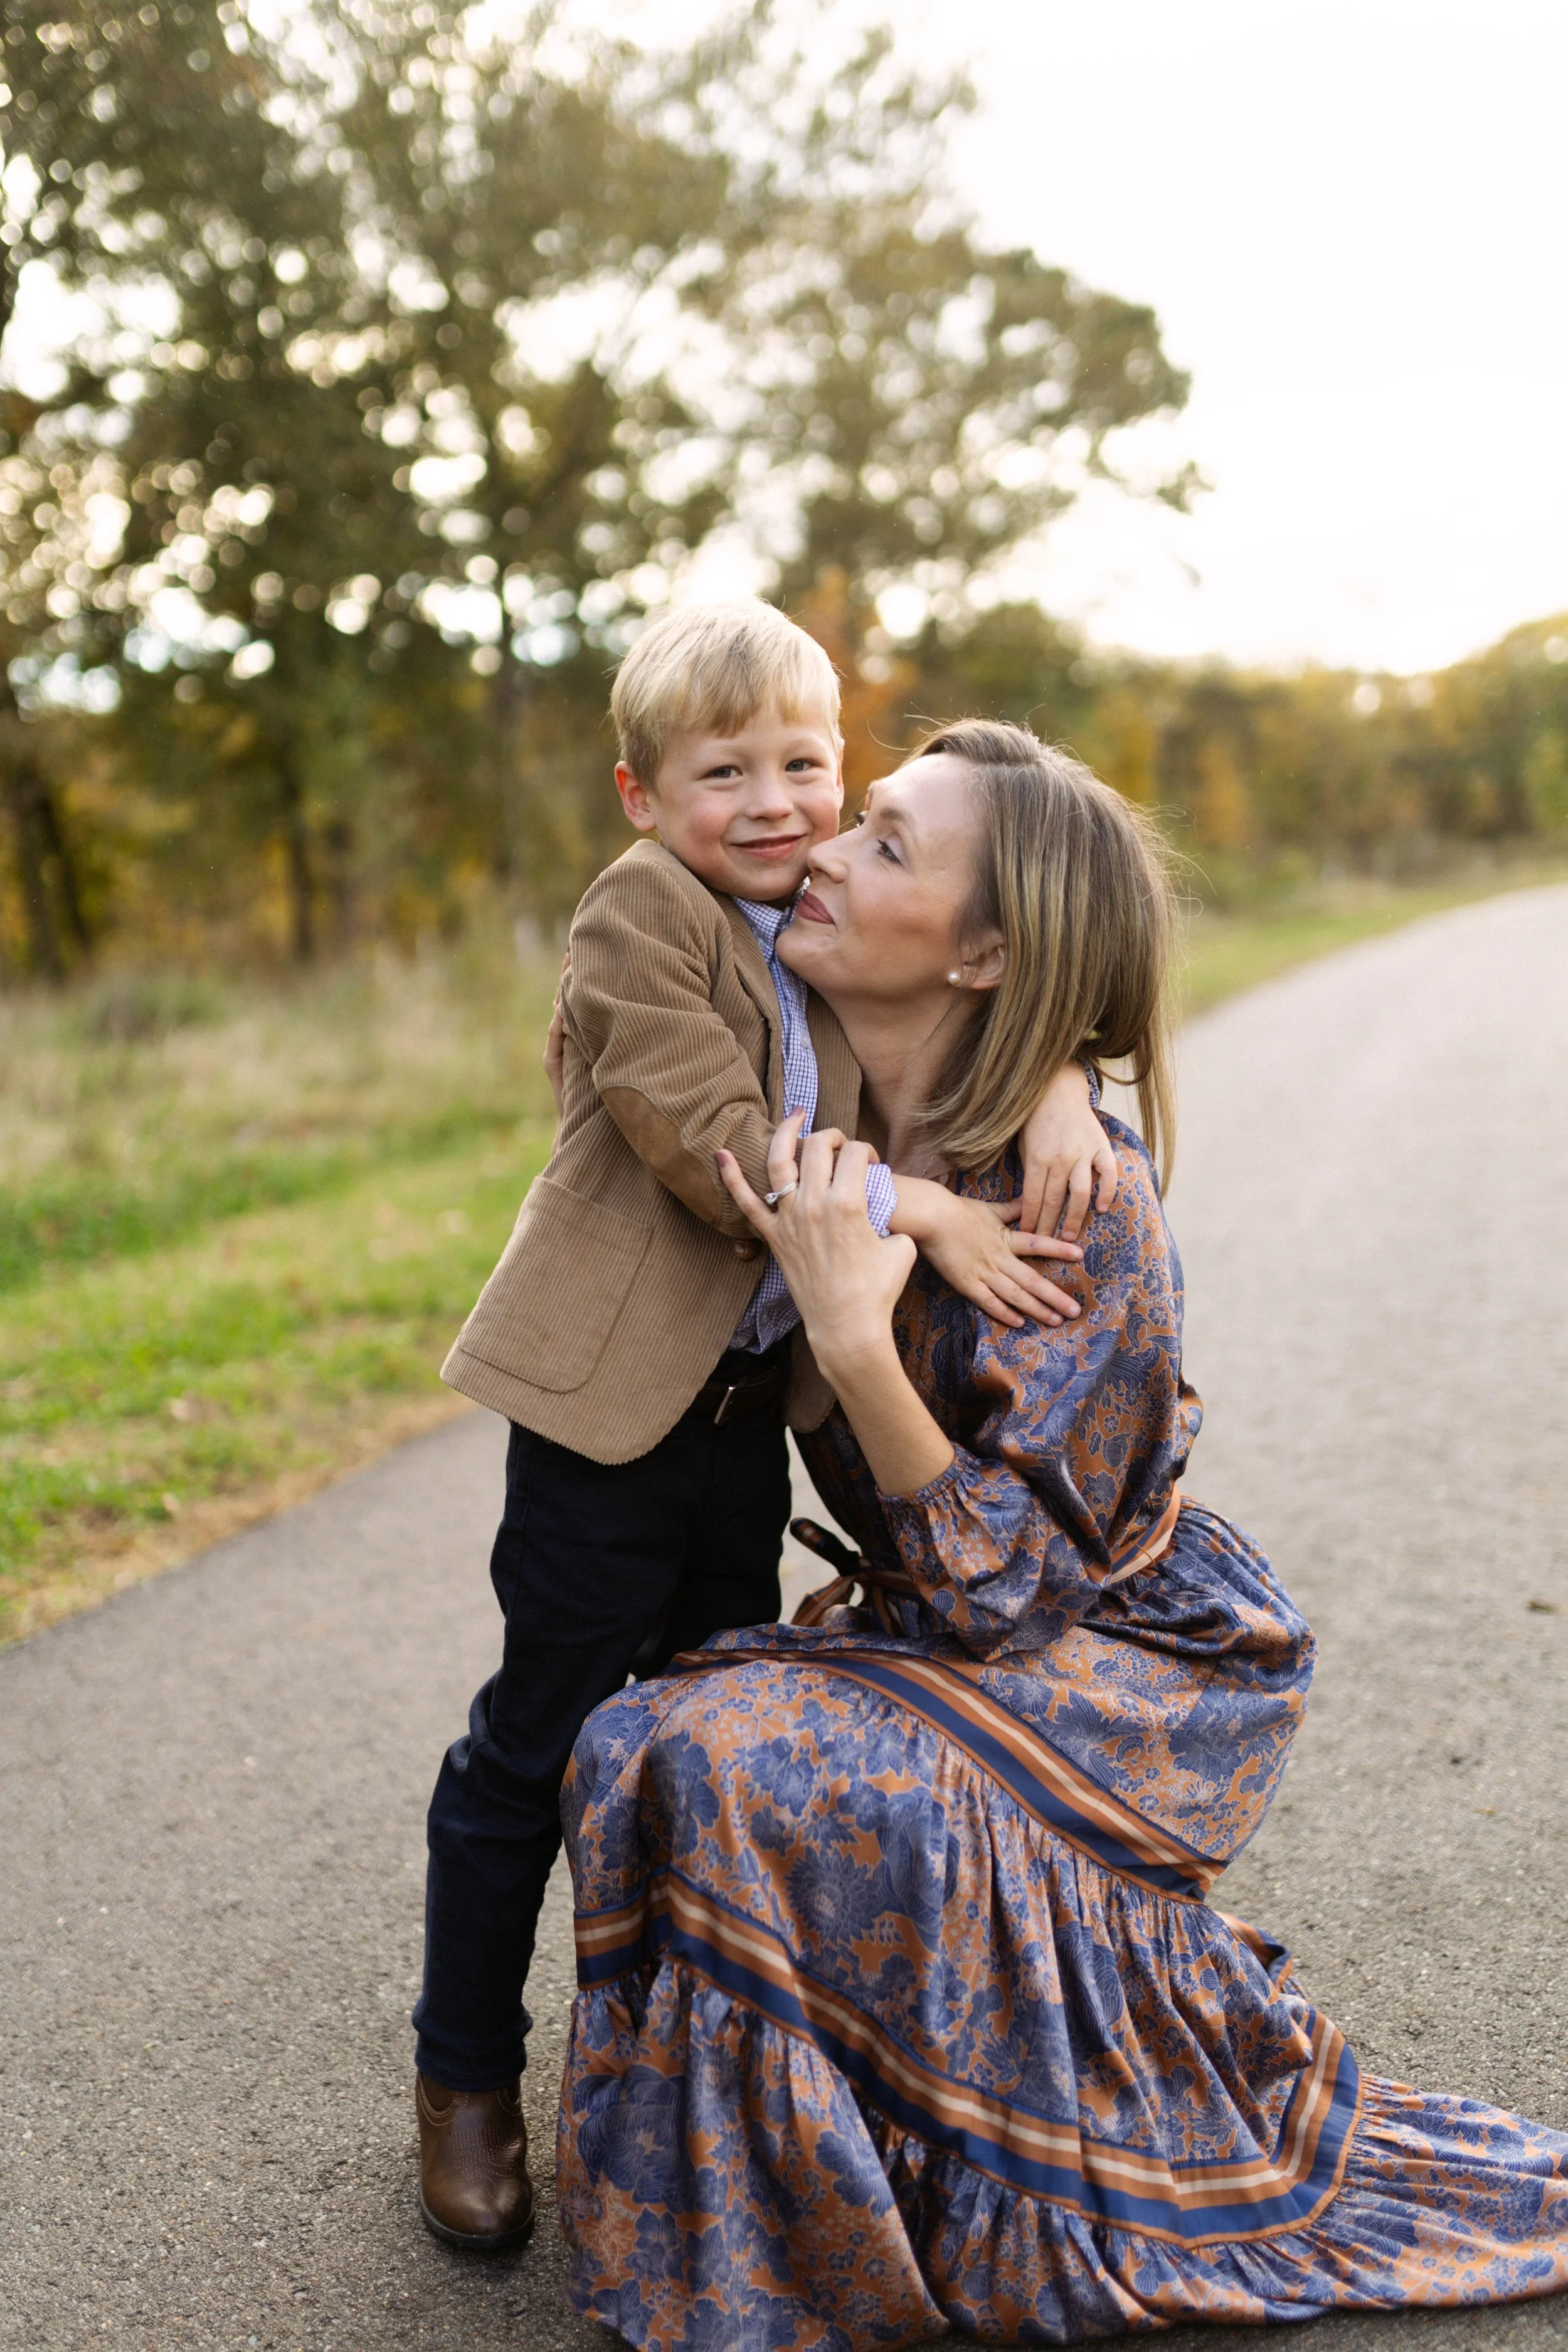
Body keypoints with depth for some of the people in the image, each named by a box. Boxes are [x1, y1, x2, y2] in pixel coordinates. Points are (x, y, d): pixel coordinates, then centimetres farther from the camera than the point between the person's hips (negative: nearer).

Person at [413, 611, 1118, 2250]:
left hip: (756, 1393, 7)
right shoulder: (639, 915, -12)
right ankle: (466, 2077, 23)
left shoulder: (832, 920, 9)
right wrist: (918, 1213, -23)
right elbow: (712, 1146, -22)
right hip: (614, 1394, -7)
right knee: (541, 1743, 4)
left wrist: (1057, 1088, -10)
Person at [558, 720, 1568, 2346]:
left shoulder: (1075, 1197, -26)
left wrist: (855, 1334, -35)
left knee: (738, 1765, -28)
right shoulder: (849, 1131, -5)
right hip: (935, 1629, 7)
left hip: (1125, 1668, -7)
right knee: (641, 1754, -14)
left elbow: (1004, 1588, -26)